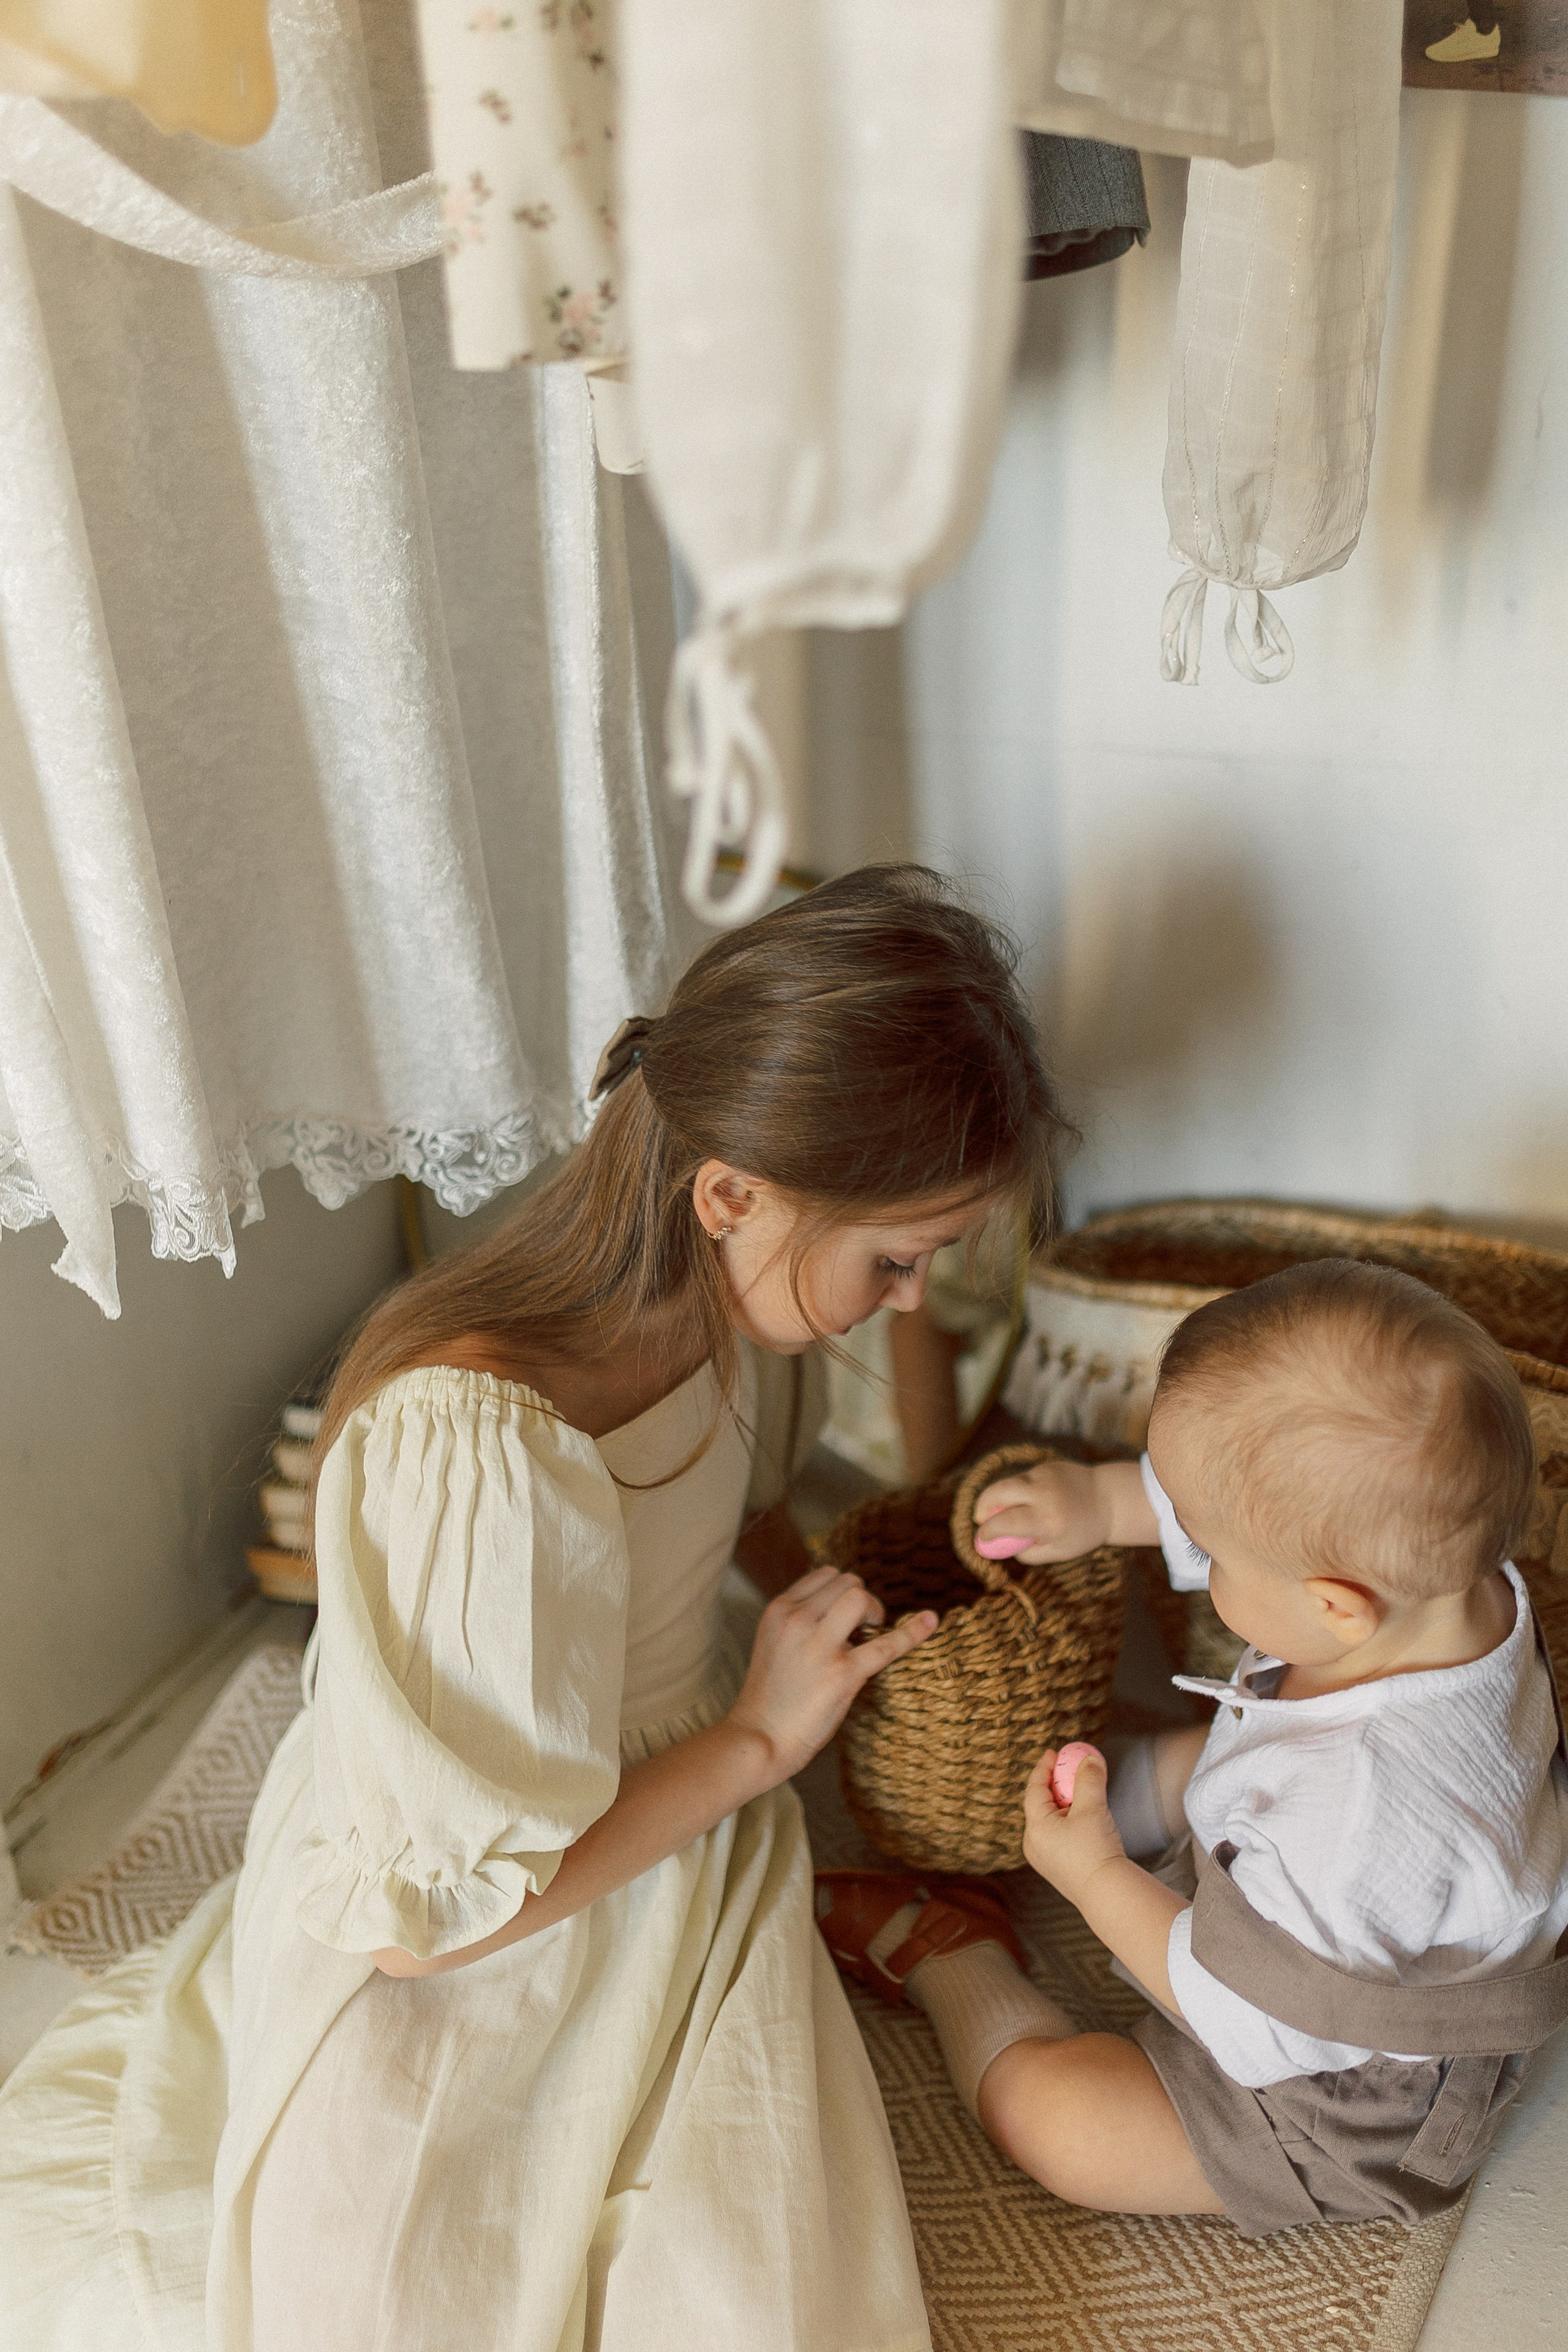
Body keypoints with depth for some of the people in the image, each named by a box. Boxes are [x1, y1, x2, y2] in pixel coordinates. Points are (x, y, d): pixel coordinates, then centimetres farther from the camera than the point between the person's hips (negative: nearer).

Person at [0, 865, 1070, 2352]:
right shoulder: (475, 1450, -35)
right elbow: (421, 1914, -26)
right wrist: (758, 1740, -19)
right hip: (470, 1989, -5)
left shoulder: (724, 1296, -11)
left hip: (683, 1879, 6)